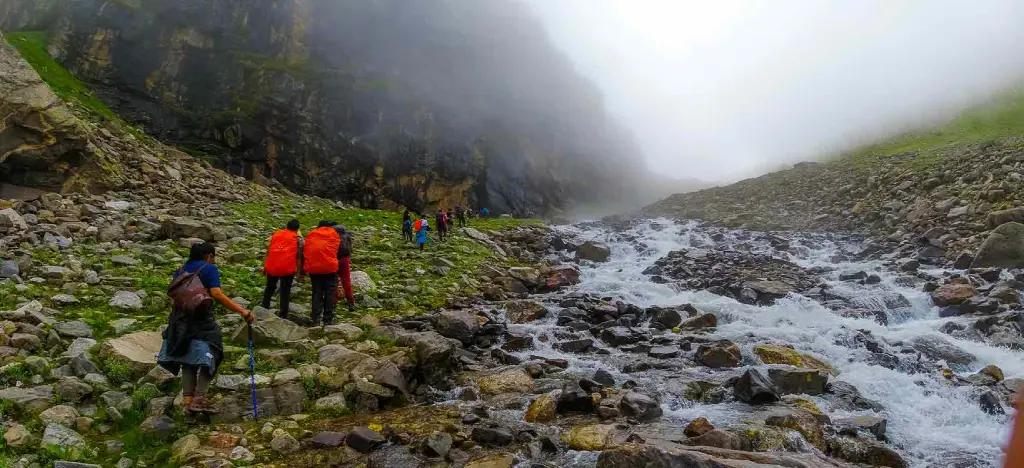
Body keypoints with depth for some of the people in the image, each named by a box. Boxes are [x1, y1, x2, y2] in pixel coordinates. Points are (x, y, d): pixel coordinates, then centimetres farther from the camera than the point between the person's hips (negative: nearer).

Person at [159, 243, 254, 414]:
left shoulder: (180, 271, 15)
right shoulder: (209, 269, -6)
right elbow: (217, 294, -20)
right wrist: (242, 311, -25)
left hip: (180, 321, 7)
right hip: (202, 321, -7)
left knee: (188, 360, 12)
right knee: (208, 358, 2)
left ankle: (188, 400, 8)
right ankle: (199, 397, -8)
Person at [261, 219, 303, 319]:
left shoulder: (276, 234, 15)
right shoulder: (298, 238, 4)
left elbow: (268, 251, 15)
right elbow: (299, 255, -2)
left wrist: (265, 267, 22)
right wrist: (299, 269, 4)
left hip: (272, 266, 3)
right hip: (288, 268, -3)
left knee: (270, 288, 21)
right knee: (285, 290, 8)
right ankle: (283, 314, 8)